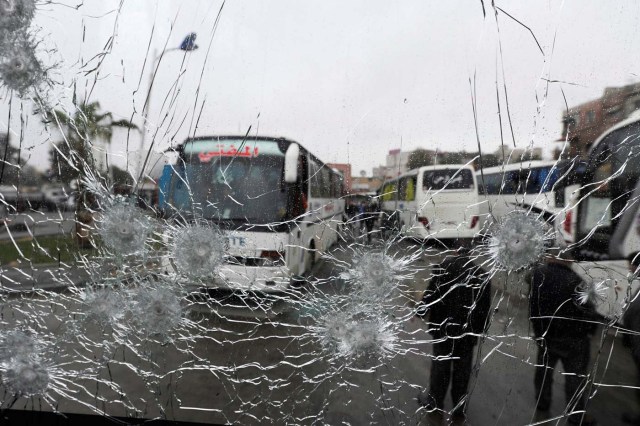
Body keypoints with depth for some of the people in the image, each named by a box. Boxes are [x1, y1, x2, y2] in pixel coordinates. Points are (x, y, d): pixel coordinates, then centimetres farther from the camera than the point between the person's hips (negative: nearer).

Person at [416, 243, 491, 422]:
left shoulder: (445, 266, -7)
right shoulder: (483, 275, 4)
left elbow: (432, 292, -10)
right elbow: (485, 308, 6)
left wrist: (421, 311, 3)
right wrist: (480, 330, 15)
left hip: (444, 326, -3)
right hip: (469, 331, 3)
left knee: (440, 364, 12)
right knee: (462, 369, 13)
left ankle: (435, 401, 28)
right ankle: (459, 408, 25)